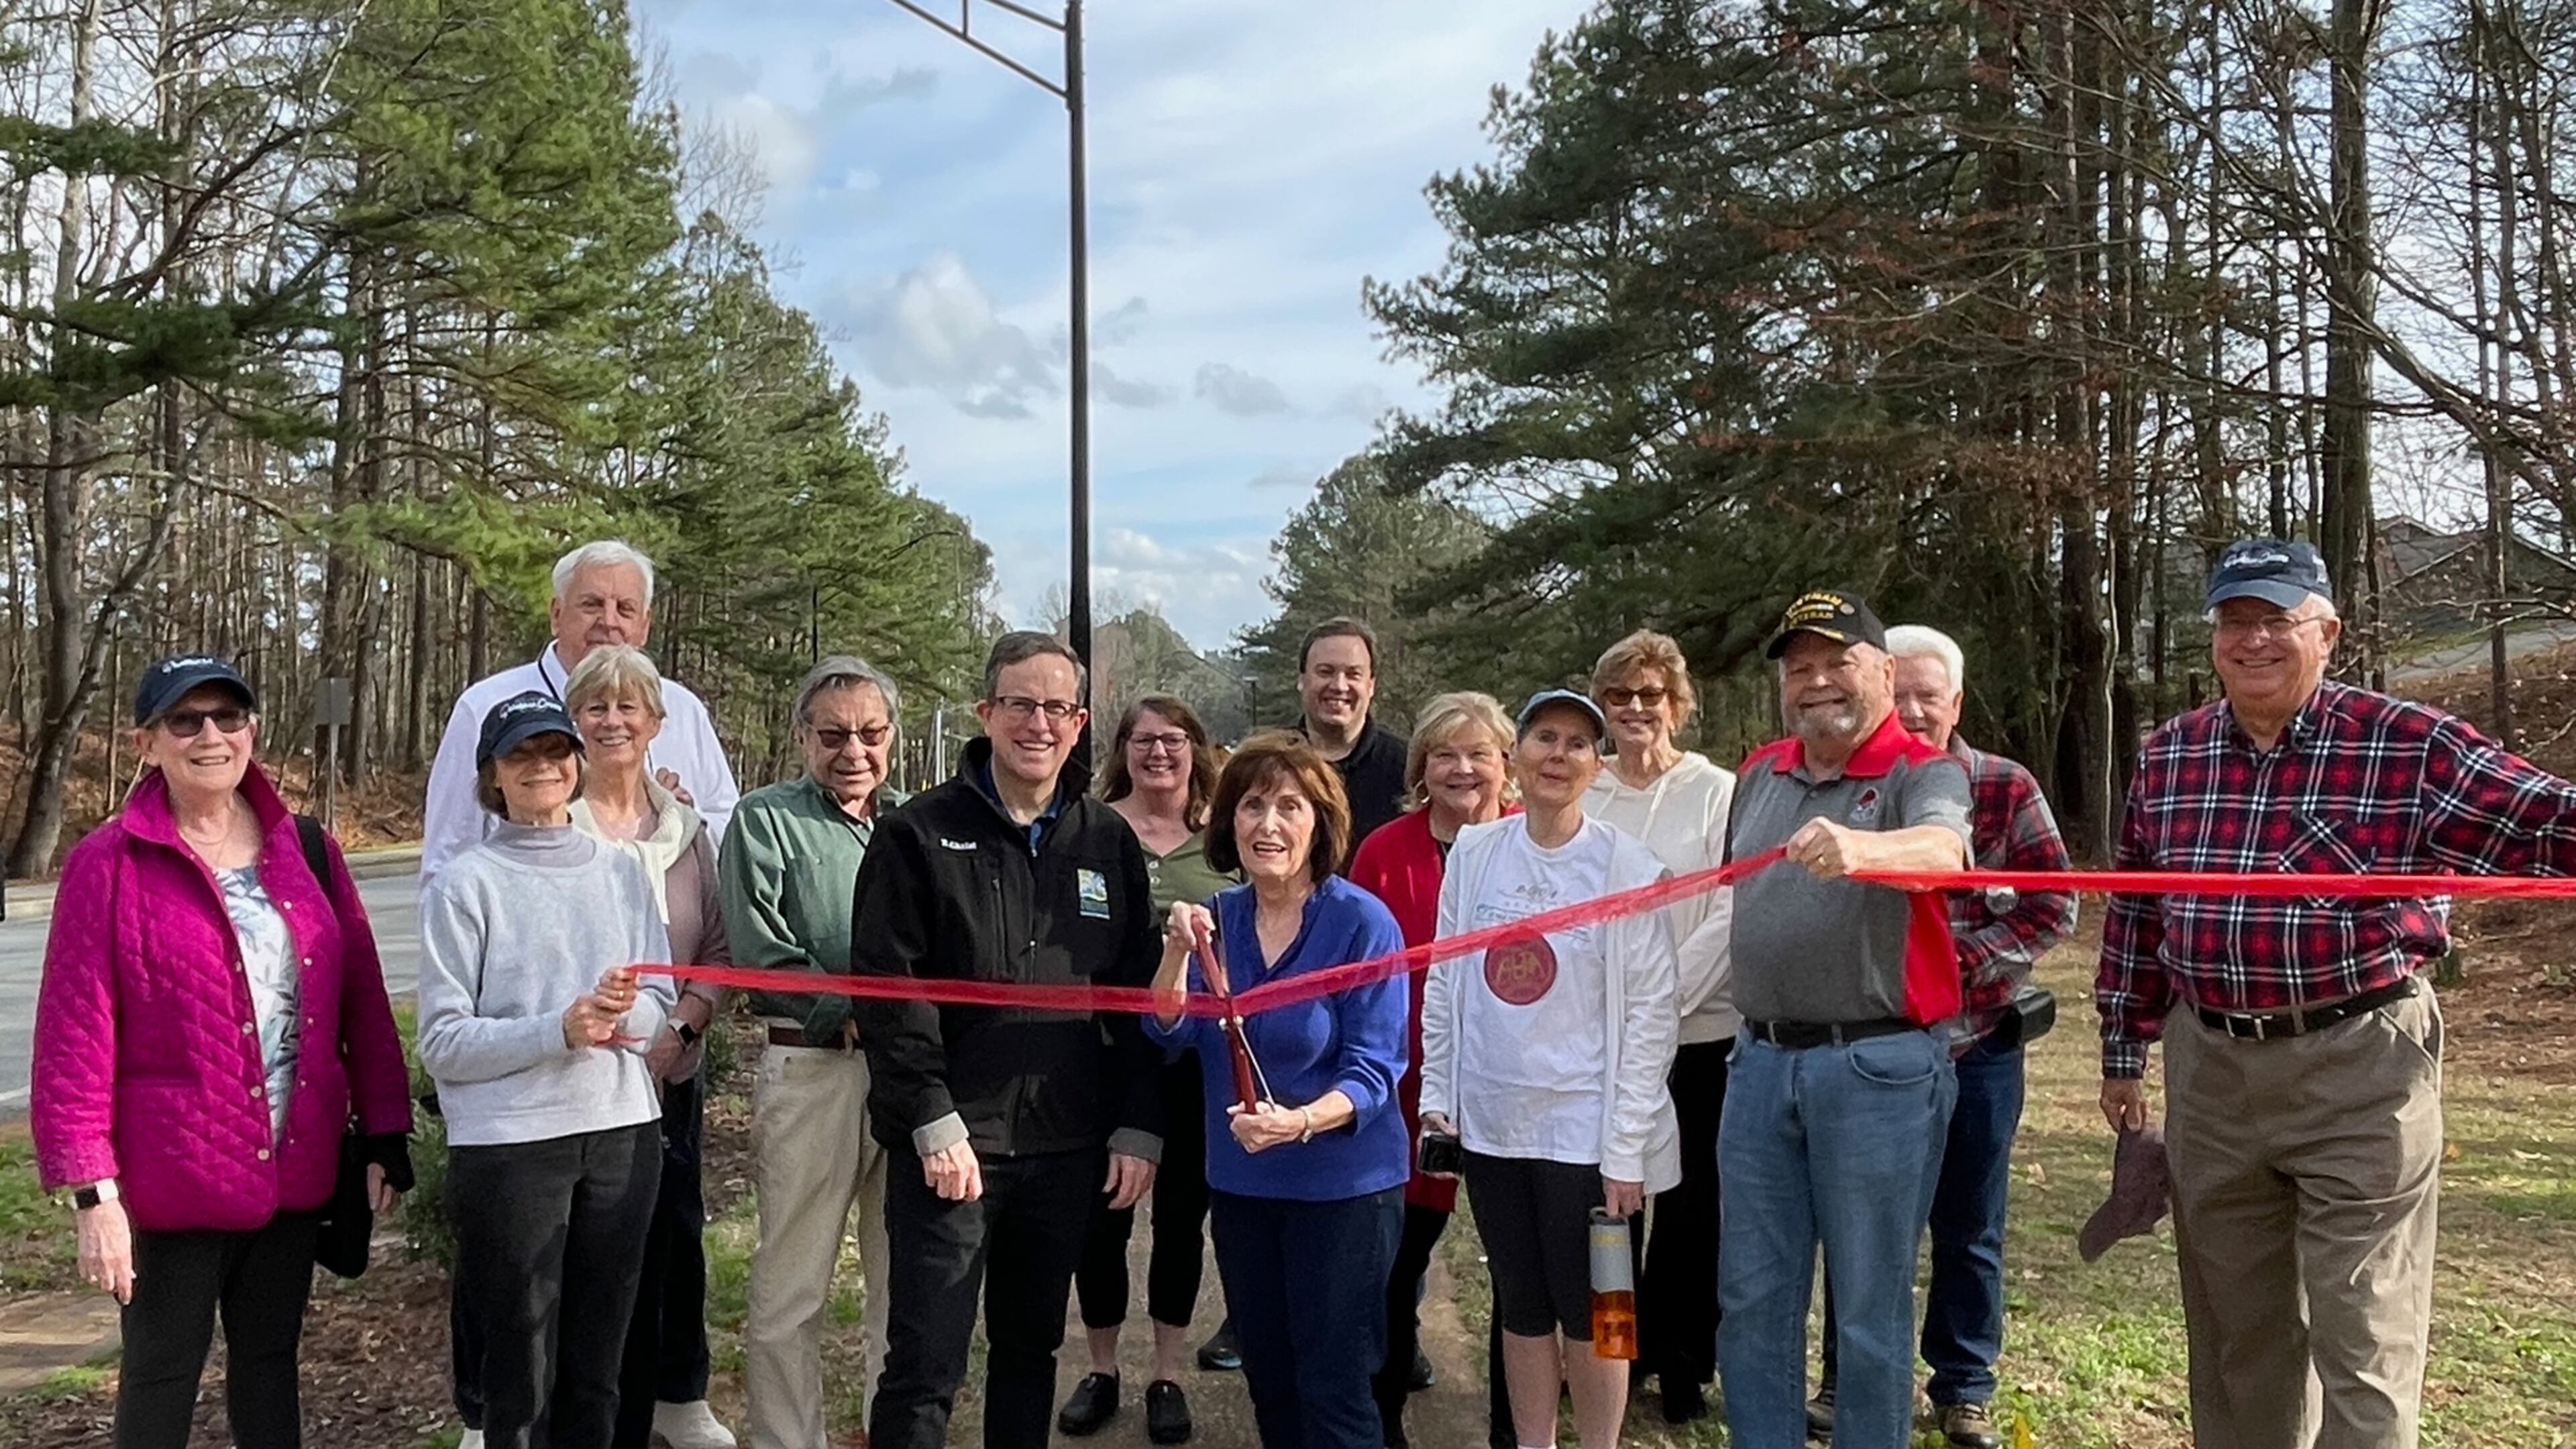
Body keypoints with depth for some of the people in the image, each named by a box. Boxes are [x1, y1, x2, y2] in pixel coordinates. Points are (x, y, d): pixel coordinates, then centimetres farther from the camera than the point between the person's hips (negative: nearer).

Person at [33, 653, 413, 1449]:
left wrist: (384, 1133, 4)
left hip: (295, 1168, 4)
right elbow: (75, 1035, -11)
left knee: (270, 1357, 17)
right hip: (174, 1178, -4)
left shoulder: (305, 849, 4)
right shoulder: (109, 863, -9)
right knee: (162, 1374, 11)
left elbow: (362, 997, 6)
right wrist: (91, 1189, -14)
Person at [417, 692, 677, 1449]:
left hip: (622, 1134, 4)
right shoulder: (466, 883, -3)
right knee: (520, 1379, 5)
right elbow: (442, 1043, -8)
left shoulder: (620, 872, 9)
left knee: (597, 1366, 14)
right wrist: (560, 1030, -21)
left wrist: (627, 1011, -15)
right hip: (509, 1144, -4)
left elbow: (658, 1009, 8)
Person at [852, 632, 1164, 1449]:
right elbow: (886, 988, -8)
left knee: (1032, 1350, 16)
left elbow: (1139, 997, 9)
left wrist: (1139, 1127, 3)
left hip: (1066, 1149, 4)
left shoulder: (1109, 843, 9)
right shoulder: (920, 835, -2)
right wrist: (934, 1121, -15)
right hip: (951, 1144, -4)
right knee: (926, 1367, -2)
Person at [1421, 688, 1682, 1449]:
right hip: (1490, 1122, 4)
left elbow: (1652, 1009, -9)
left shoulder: (1626, 864, -8)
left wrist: (1626, 1148, -11)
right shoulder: (1475, 851, 3)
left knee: (1589, 1313, 7)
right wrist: (1437, 1094, 7)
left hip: (1584, 1129, -3)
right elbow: (1444, 981, 10)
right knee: (1521, 1307, 15)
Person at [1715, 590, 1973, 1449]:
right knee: (1752, 1297, 12)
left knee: (1869, 1308, 5)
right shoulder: (1760, 777, 12)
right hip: (1762, 1062, 6)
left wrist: (1860, 847, -51)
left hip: (1878, 1068, -6)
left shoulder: (1924, 775, -7)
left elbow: (1941, 849, -30)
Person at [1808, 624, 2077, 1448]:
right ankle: (1845, 1380, 28)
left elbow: (2053, 907, -5)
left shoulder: (2006, 790, -3)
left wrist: (1962, 963, -16)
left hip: (1975, 1044, 0)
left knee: (1969, 1228, 11)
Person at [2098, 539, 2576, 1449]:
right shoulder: (2167, 757, 6)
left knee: (2363, 1338, 2)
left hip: (2360, 1068, -4)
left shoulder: (2409, 746, -7)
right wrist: (2123, 1052, 14)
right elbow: (2135, 915, 12)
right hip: (2208, 1069, 4)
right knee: (2233, 1327, 16)